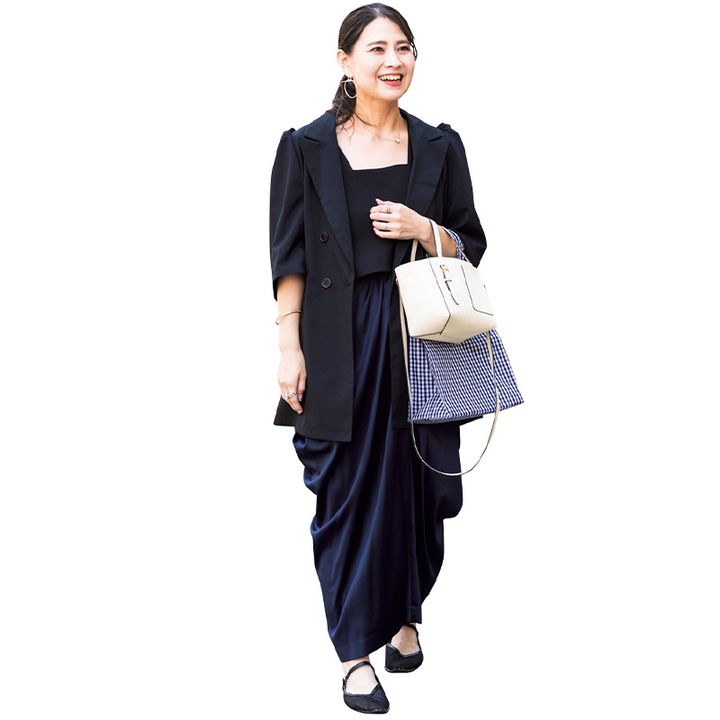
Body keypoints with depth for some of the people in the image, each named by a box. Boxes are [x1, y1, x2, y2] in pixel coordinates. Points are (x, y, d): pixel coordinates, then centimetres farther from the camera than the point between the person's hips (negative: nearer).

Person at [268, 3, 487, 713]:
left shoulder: (439, 146, 6)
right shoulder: (306, 146, 0)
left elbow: (470, 248, 9)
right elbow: (289, 258, -1)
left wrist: (423, 229, -11)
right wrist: (289, 349, -7)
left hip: (423, 341, 2)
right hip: (341, 344, -2)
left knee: (416, 483, 8)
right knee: (349, 489, 1)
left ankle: (404, 614, 31)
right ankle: (356, 649, 12)